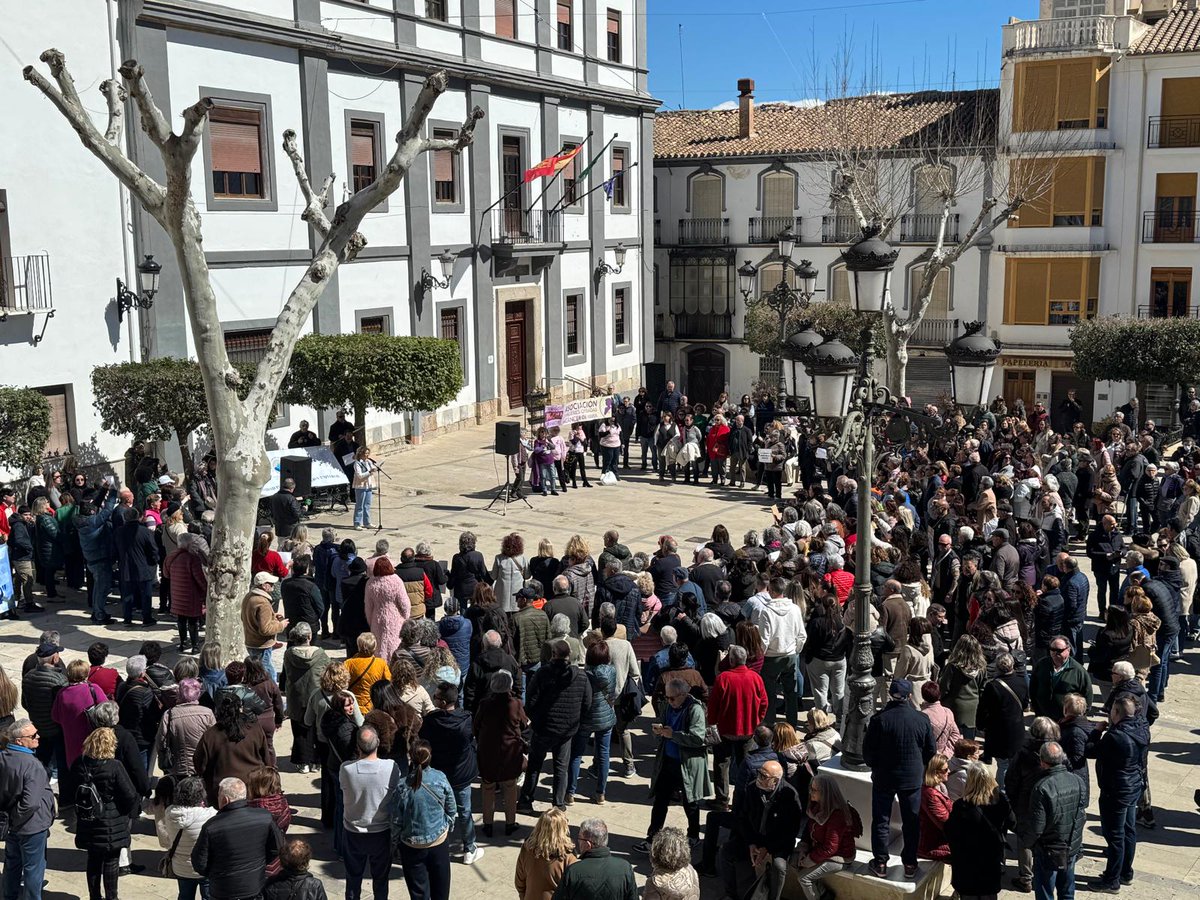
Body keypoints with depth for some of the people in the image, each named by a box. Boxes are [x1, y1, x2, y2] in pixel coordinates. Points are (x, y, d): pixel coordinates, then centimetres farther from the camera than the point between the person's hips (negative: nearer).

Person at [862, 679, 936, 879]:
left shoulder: (879, 719, -17)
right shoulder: (922, 720, -10)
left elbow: (868, 751, -10)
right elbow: (931, 752, 1)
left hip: (883, 778, -2)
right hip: (913, 778, 2)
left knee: (881, 821, 11)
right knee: (912, 822, 15)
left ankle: (880, 864, 18)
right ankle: (910, 865, 23)